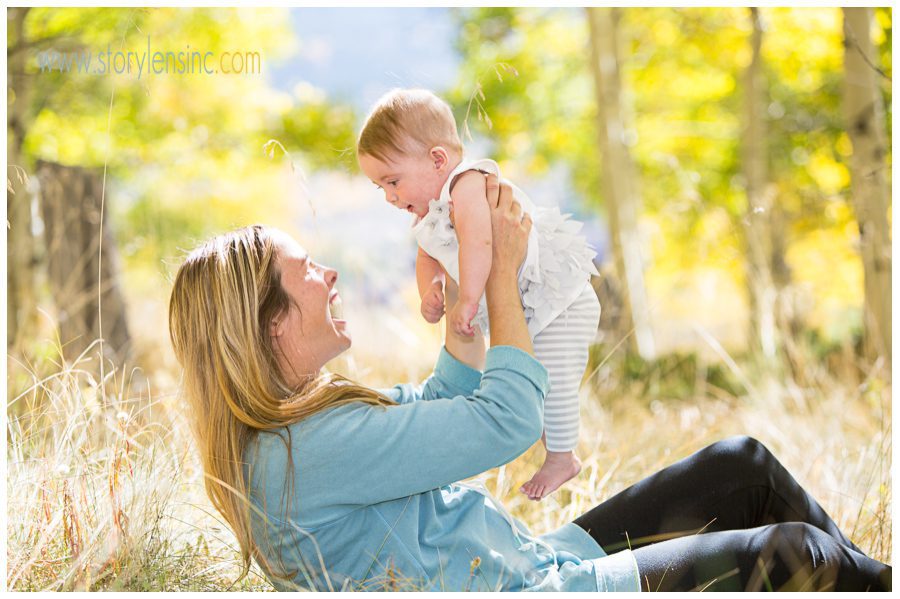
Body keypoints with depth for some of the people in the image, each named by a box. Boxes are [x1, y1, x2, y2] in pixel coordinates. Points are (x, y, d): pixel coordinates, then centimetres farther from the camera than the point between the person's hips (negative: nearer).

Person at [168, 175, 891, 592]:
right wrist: (503, 272, -12)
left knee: (743, 463, 12)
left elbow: (447, 401, 20)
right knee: (795, 555, -9)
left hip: (530, 558, 10)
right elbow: (507, 420, -25)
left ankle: (873, 579, 28)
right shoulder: (311, 447, -26)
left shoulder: (293, 422, 7)